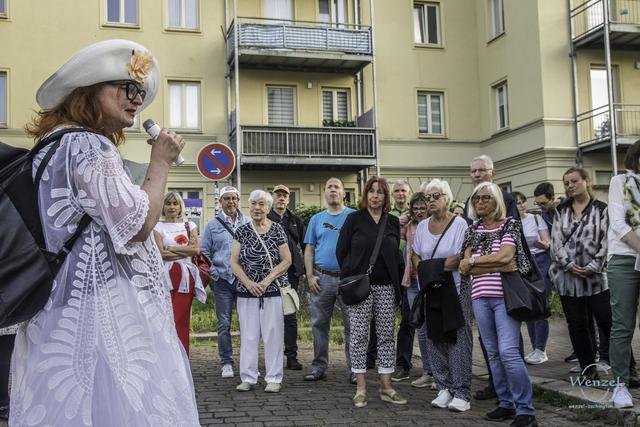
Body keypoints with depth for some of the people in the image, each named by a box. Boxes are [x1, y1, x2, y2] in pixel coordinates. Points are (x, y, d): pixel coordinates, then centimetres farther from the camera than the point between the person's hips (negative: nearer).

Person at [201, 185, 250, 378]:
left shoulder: (248, 223, 8)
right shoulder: (213, 225, 6)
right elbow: (204, 253, 7)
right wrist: (213, 273, -3)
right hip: (223, 280, -1)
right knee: (224, 324, 2)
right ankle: (226, 363, 12)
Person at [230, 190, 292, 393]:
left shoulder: (277, 230, 1)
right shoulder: (242, 231, 5)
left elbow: (286, 260, -2)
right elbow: (234, 262, 2)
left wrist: (267, 280, -12)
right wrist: (248, 282, -11)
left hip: (273, 291, -2)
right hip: (246, 292, 2)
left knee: (273, 334, 1)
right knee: (248, 335, 6)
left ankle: (273, 378, 9)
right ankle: (248, 377, 15)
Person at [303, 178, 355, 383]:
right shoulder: (316, 219, 12)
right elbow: (309, 250, 11)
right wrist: (310, 276, 1)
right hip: (321, 279, 3)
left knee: (352, 325, 0)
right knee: (319, 324, 6)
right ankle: (319, 367, 16)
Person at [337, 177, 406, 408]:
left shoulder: (393, 222, 10)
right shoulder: (354, 219, 1)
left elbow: (396, 254, 16)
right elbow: (341, 250, 2)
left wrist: (396, 280, 8)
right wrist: (349, 277, 2)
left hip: (386, 287, 3)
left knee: (386, 336, 6)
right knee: (359, 335, 0)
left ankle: (386, 386, 13)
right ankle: (361, 388, 7)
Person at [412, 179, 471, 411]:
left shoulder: (459, 223, -5)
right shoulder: (422, 226, 12)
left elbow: (462, 258, -13)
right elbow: (415, 257, 14)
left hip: (456, 288, -5)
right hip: (430, 290, 6)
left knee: (458, 339, -6)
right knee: (434, 339, 6)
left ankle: (461, 393, -2)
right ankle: (444, 388, 16)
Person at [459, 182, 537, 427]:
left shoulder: (510, 224, 1)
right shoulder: (472, 230, 12)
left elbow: (505, 255, -15)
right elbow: (465, 267, 1)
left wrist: (473, 261, -5)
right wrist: (500, 267, -9)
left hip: (505, 295, -5)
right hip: (480, 297, 5)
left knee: (508, 352, -12)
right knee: (493, 354, 8)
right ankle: (506, 404, 19)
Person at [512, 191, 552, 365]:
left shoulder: (537, 218, 0)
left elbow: (548, 241, -4)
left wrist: (545, 245, -24)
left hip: (541, 262, -3)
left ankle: (540, 350, -3)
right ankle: (535, 349, 15)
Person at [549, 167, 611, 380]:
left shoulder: (601, 209, 2)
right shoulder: (562, 211, 12)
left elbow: (605, 241, -4)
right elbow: (556, 241, 5)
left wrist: (592, 267, -13)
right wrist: (570, 265, -8)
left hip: (596, 275, -3)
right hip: (567, 275, 4)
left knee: (607, 321, -7)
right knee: (577, 324, 6)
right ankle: (588, 368, 14)